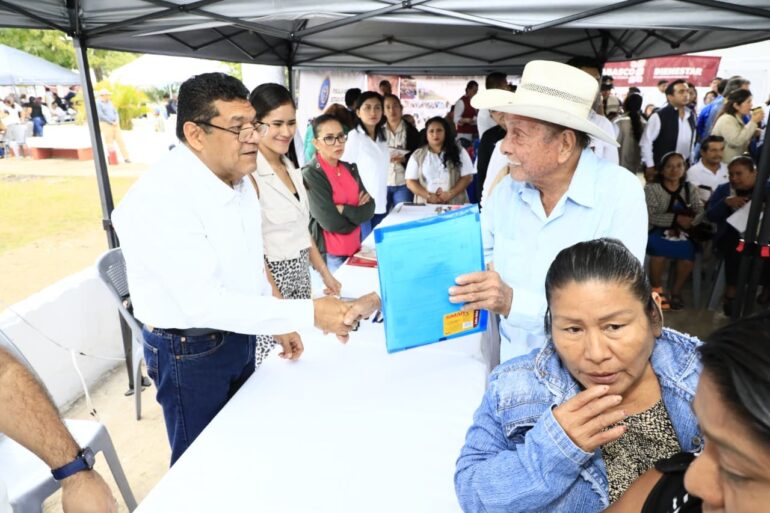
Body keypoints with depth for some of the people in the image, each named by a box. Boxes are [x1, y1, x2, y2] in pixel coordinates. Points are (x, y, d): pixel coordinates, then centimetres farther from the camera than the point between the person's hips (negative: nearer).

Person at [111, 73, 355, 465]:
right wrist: (308, 313, -33)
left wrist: (278, 322, 10)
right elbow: (205, 303, -32)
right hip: (189, 351, -8)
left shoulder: (238, 179, 2)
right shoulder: (159, 198, -27)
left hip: (240, 334, 8)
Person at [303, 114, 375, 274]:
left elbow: (369, 209, 0)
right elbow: (332, 223, -19)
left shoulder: (350, 169, 7)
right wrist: (357, 213, -4)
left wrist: (344, 210, -15)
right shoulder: (310, 175, -14)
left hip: (354, 249, 6)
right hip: (329, 255, -6)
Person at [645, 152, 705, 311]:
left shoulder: (690, 189, 12)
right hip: (657, 231, -3)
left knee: (688, 253, -25)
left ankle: (676, 292, -2)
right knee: (659, 249, -33)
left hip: (682, 232, 4)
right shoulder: (652, 188, -3)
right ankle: (657, 291, -9)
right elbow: (649, 216, -14)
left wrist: (688, 222, -19)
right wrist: (676, 219, -23)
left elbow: (701, 213, 2)